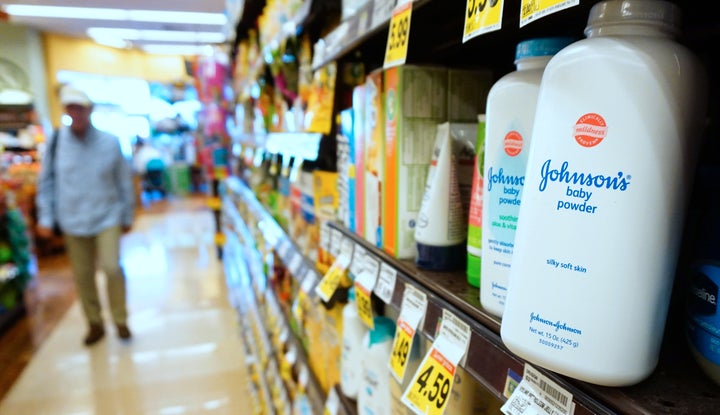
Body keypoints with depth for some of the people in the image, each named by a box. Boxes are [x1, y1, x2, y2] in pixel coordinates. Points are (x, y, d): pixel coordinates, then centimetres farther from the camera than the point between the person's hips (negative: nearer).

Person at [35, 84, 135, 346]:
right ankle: (95, 324, 29)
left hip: (106, 217, -2)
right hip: (73, 221, 2)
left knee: (112, 267, -10)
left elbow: (124, 181, 1)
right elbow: (46, 181, 5)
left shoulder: (110, 142, -6)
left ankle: (120, 320, 12)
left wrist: (128, 216, 6)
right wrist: (45, 218, 3)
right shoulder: (56, 141, -3)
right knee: (82, 275, 10)